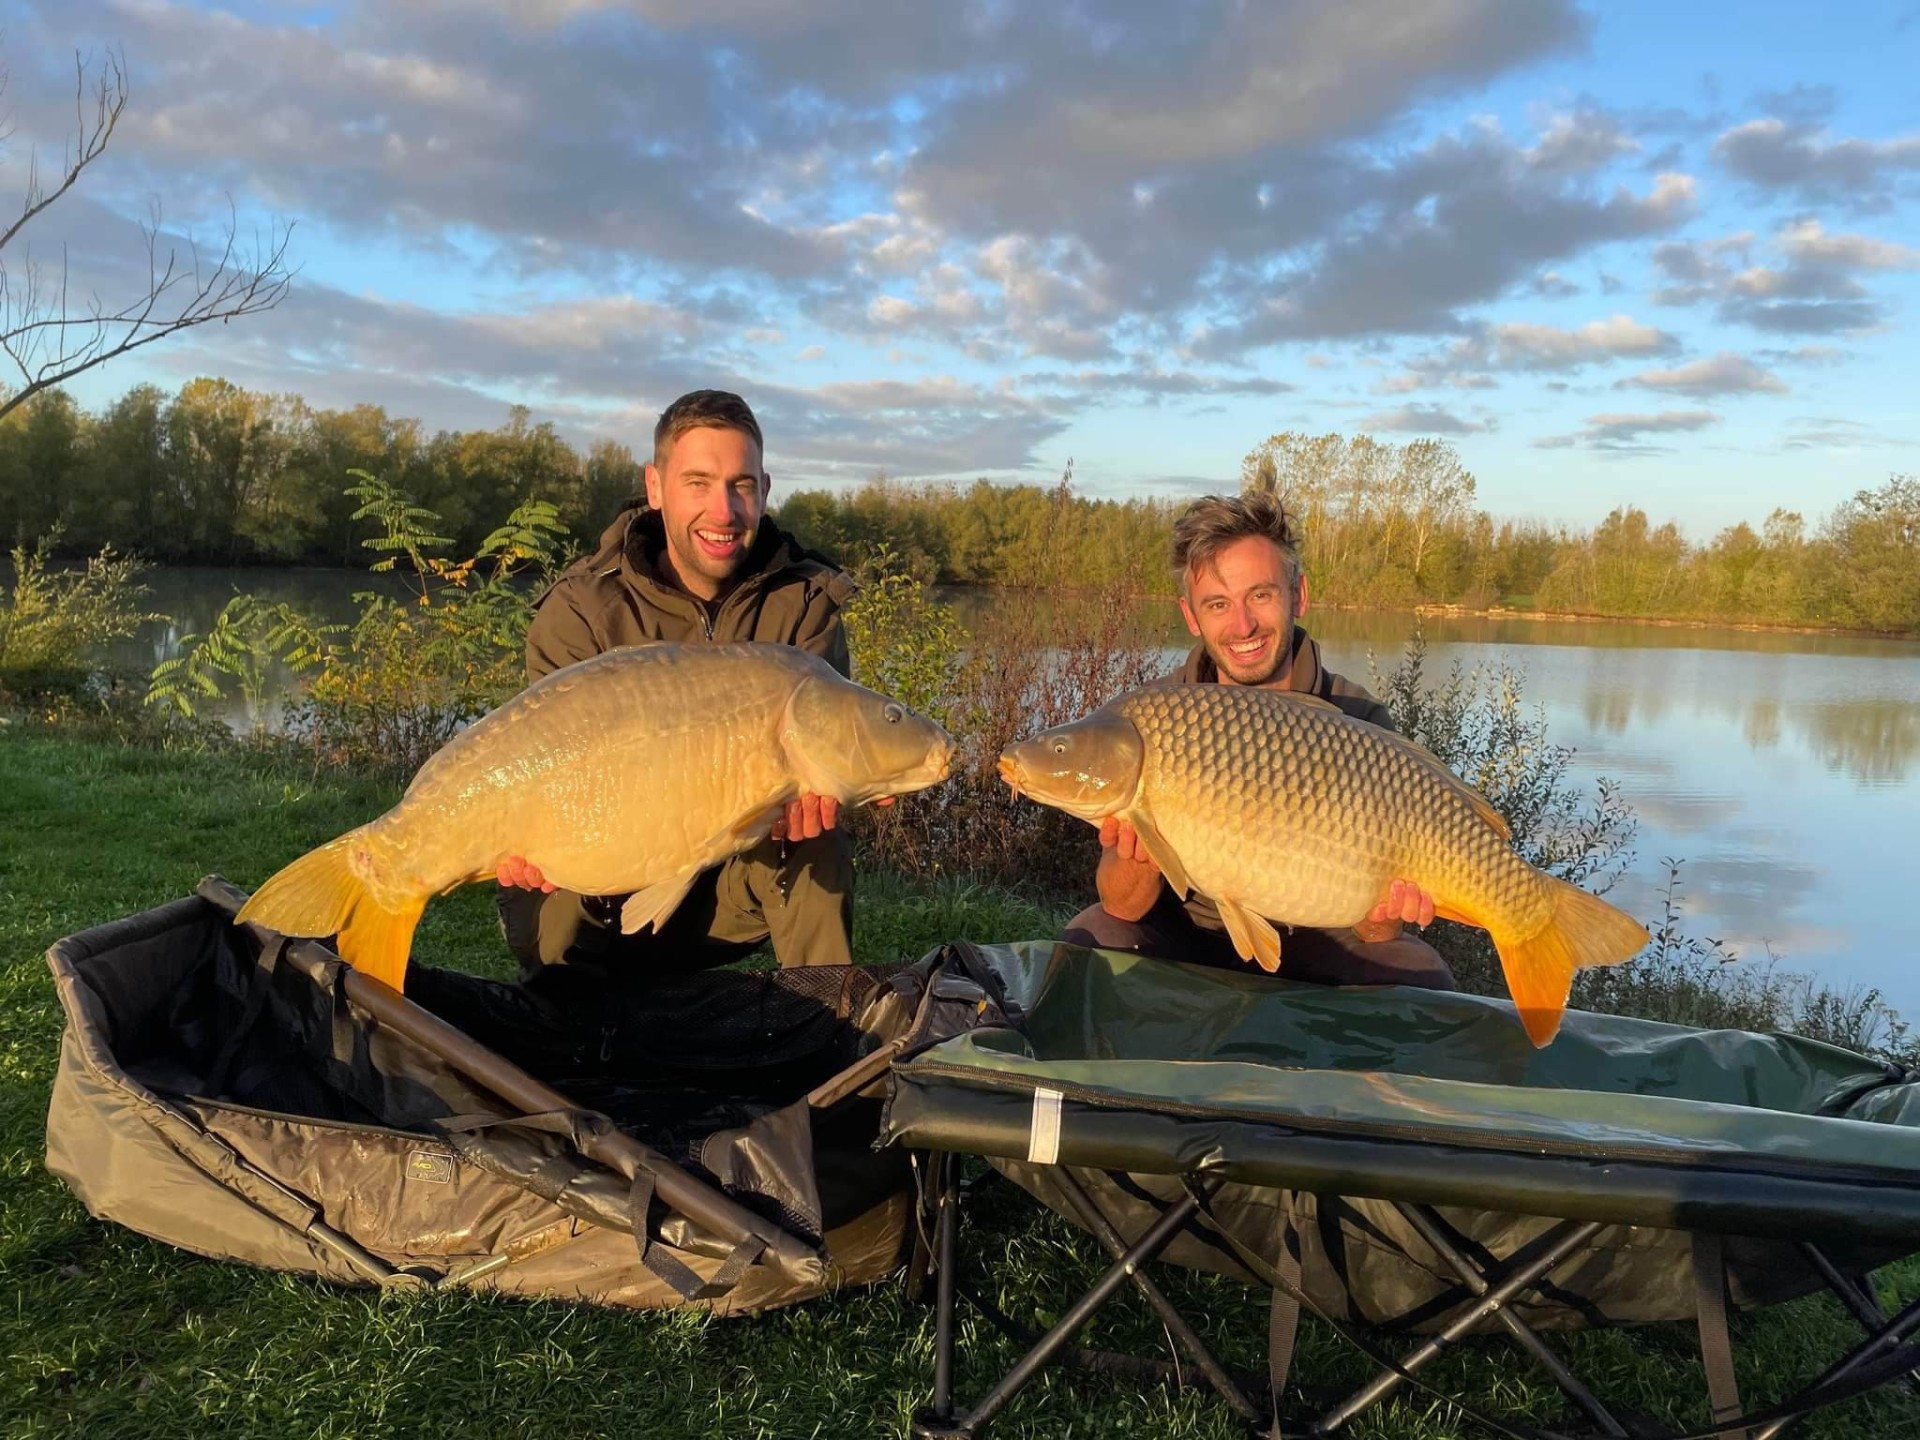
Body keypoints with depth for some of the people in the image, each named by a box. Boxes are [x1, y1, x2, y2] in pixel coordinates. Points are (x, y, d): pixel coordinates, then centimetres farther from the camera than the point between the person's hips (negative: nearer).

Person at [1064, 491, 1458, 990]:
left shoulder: (1360, 722, -17)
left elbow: (1374, 933, -16)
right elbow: (1123, 907, -17)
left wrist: (1379, 915, -40)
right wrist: (1138, 859, -40)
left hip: (1310, 943, 0)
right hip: (1186, 934, 1)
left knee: (1421, 980, -26)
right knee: (1091, 938, -26)